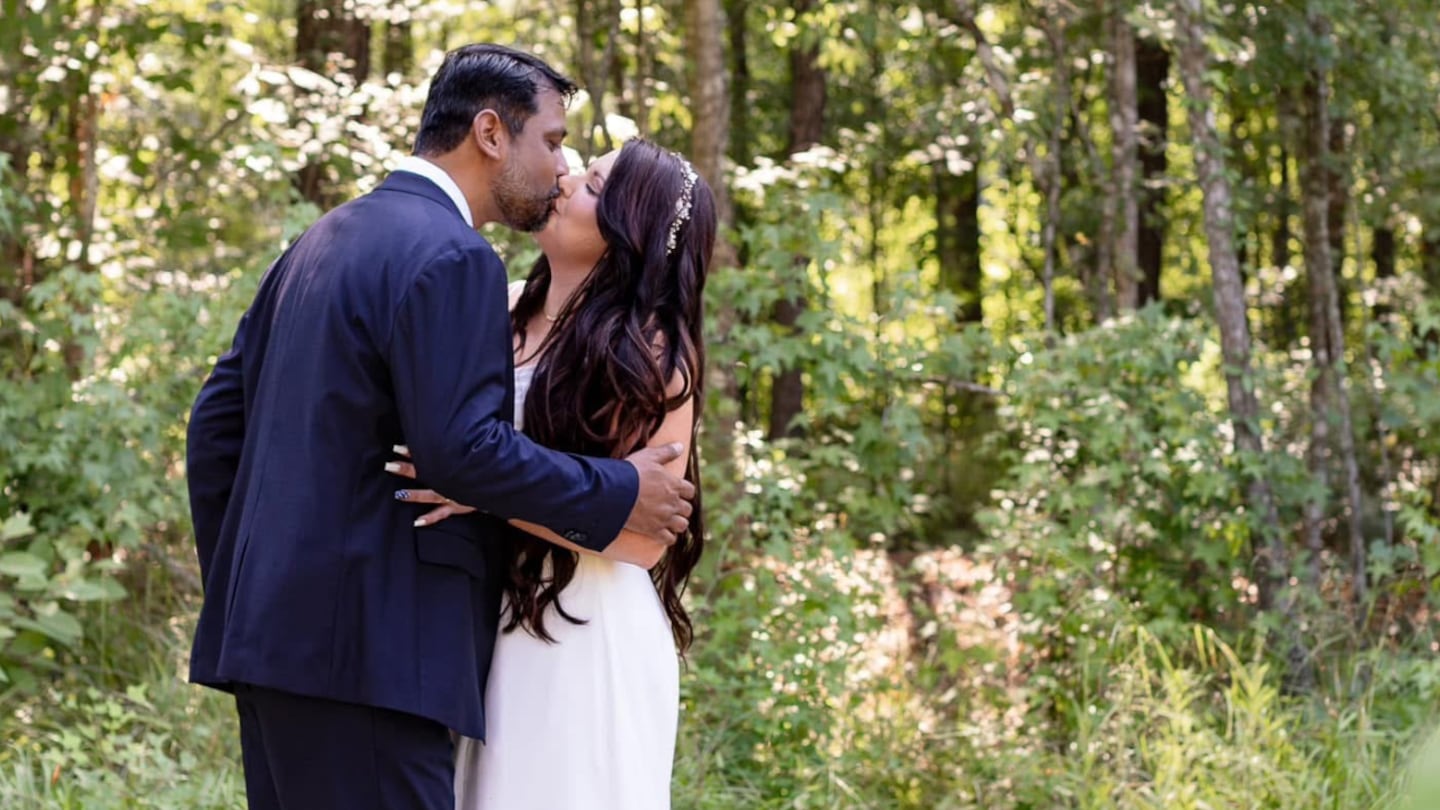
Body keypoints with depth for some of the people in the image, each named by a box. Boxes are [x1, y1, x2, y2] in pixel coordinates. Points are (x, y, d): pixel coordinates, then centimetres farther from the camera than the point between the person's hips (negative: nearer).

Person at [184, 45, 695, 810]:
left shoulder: (326, 239, 17)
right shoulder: (451, 257, -11)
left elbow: (218, 417, 17)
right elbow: (463, 448, -19)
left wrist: (236, 590, 21)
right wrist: (616, 496, -8)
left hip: (272, 628, 9)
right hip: (363, 647, -9)